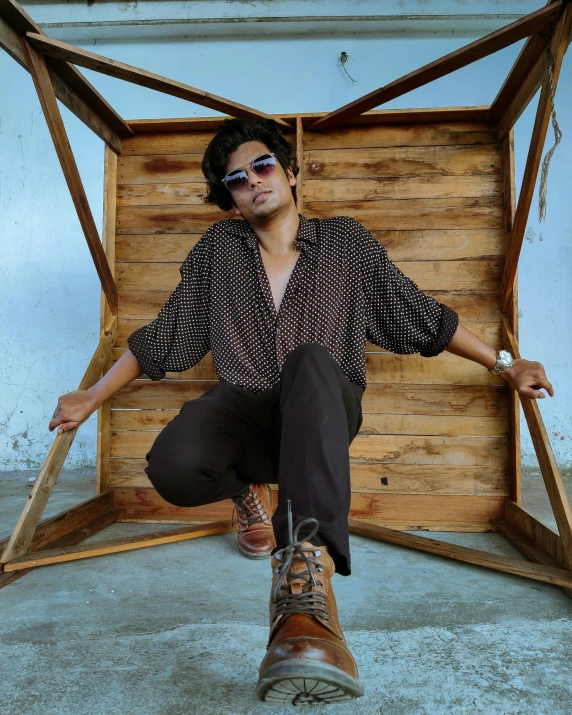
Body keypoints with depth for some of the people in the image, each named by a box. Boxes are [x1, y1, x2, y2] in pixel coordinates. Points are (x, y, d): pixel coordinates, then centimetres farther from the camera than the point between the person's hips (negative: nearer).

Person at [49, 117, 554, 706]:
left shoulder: (347, 242, 9)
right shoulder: (217, 250, 11)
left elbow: (422, 317, 13)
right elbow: (162, 337, 13)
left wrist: (502, 363, 11)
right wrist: (92, 397, 12)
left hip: (324, 412, -1)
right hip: (244, 408, 2)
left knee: (311, 359, -36)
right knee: (172, 466, -31)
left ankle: (307, 575, -50)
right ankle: (247, 489, 5)